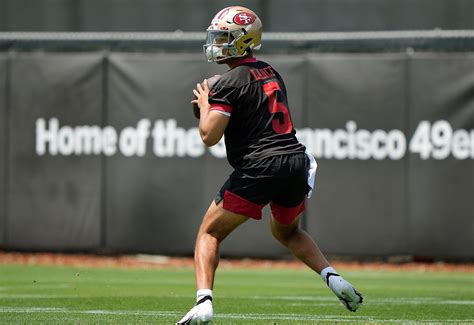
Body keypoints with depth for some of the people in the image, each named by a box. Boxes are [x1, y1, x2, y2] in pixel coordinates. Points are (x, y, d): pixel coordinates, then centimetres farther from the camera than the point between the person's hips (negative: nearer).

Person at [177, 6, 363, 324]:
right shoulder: (272, 73, 17)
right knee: (287, 230, 33)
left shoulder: (230, 82, -7)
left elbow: (209, 136, -13)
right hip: (297, 163, 7)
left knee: (209, 233, 3)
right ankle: (334, 278, 13)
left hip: (259, 168, -7)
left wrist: (205, 104, 6)